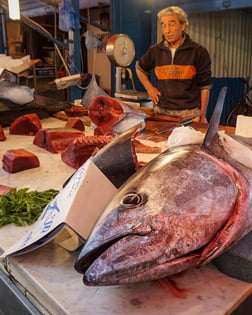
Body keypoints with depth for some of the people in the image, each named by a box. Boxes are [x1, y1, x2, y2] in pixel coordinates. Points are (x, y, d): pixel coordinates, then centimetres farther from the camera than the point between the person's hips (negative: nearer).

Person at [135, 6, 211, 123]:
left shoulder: (198, 52, -3)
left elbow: (204, 86, -1)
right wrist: (149, 88, 12)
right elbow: (139, 68, 24)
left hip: (190, 114, -2)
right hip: (161, 112, 3)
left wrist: (202, 116, -2)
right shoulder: (155, 51, 5)